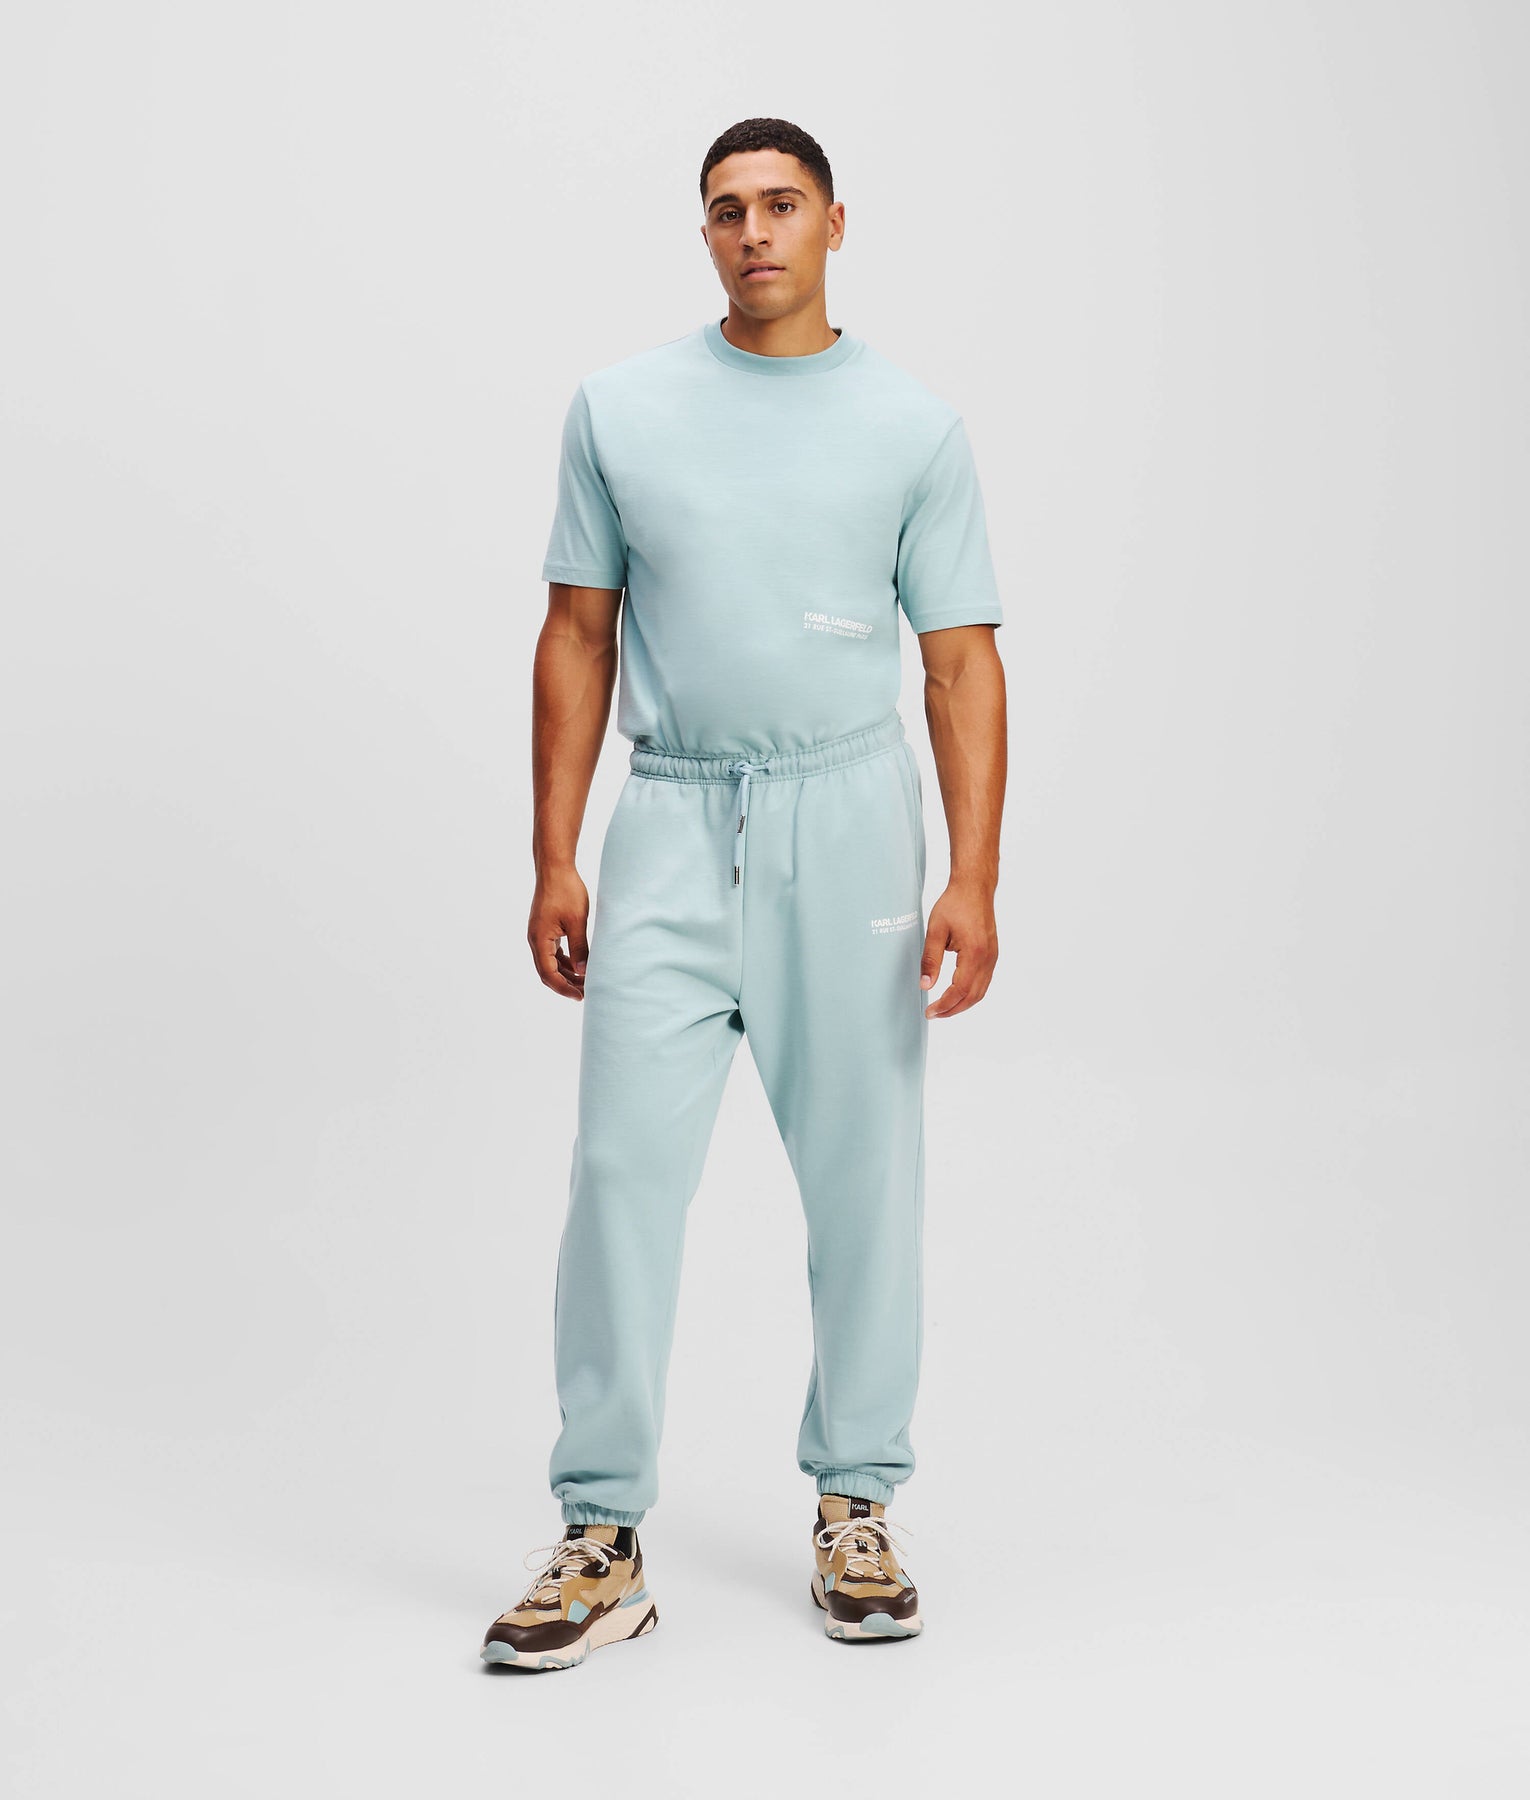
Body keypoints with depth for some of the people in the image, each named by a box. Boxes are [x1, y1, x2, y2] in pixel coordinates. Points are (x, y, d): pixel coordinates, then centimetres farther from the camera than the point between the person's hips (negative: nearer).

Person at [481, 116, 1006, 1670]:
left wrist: (973, 877, -8)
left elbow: (961, 662, 3)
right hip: (670, 825, 1)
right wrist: (553, 860, 2)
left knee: (862, 1175, 5)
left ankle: (855, 1505, 19)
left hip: (848, 818, 0)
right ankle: (604, 1535, 3)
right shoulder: (619, 408, 9)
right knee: (626, 1166, -5)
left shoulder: (915, 427, 6)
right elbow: (578, 638, 9)